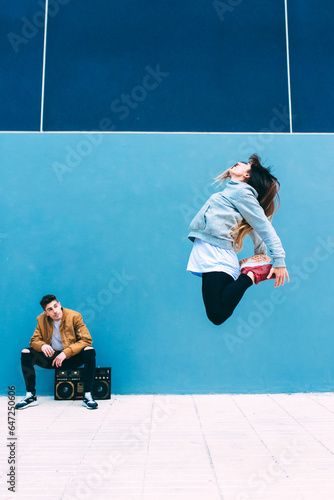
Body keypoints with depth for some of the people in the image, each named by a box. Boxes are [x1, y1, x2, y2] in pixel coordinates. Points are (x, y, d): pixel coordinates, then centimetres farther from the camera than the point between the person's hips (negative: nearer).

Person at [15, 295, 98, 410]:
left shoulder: (74, 316, -12)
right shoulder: (41, 319, -2)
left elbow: (86, 339, -16)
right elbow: (34, 340, 4)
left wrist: (66, 353, -28)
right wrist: (42, 345, -23)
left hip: (72, 357, -3)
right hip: (51, 357, 3)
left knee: (90, 351, -32)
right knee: (25, 354, -16)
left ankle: (87, 395, -27)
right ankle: (31, 396, -10)